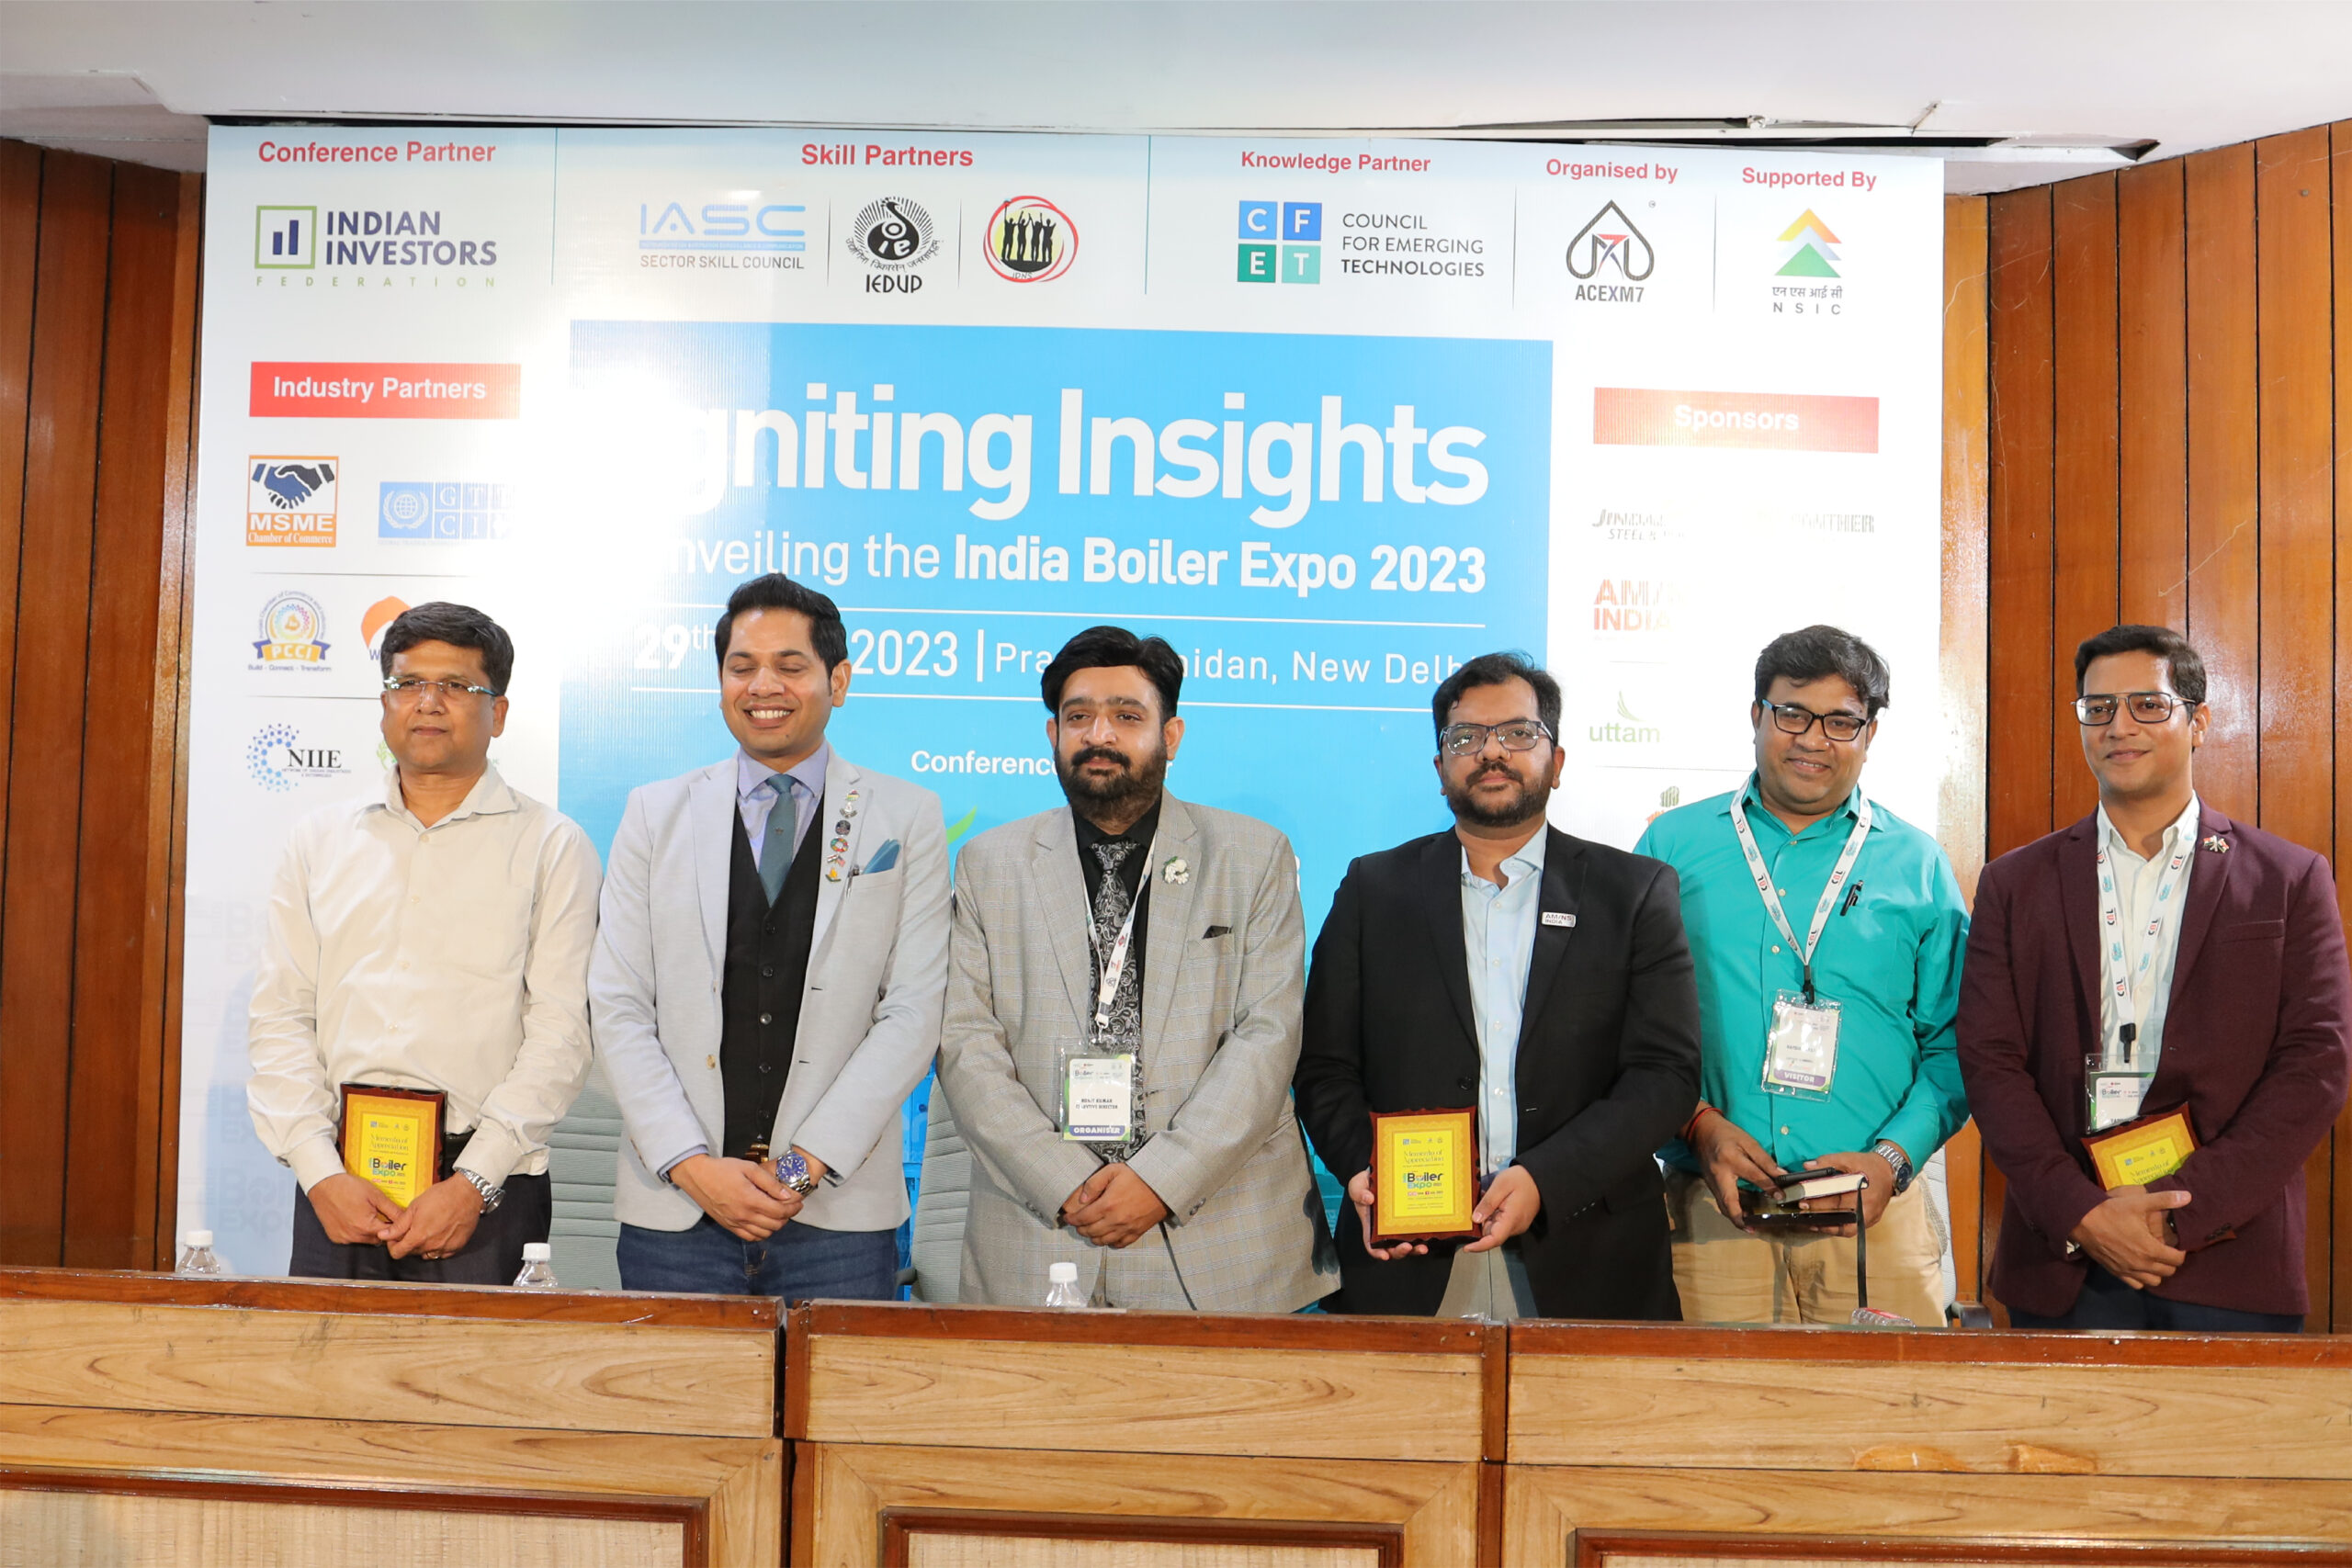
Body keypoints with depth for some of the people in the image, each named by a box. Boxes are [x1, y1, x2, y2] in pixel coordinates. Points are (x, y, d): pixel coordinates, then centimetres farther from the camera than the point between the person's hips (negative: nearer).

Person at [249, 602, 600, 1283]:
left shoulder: (552, 846, 3)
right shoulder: (320, 838, 14)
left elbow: (560, 1032, -4)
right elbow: (279, 1017, 8)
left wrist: (473, 1183, -12)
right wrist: (320, 1173, -4)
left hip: (487, 1189, -2)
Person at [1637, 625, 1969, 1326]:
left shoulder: (1917, 866, 9)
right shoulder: (1673, 845, 7)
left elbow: (1952, 1044, 7)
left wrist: (1894, 1157, -8)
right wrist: (1698, 1123, -9)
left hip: (1874, 1216, 1)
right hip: (1710, 1212, 0)